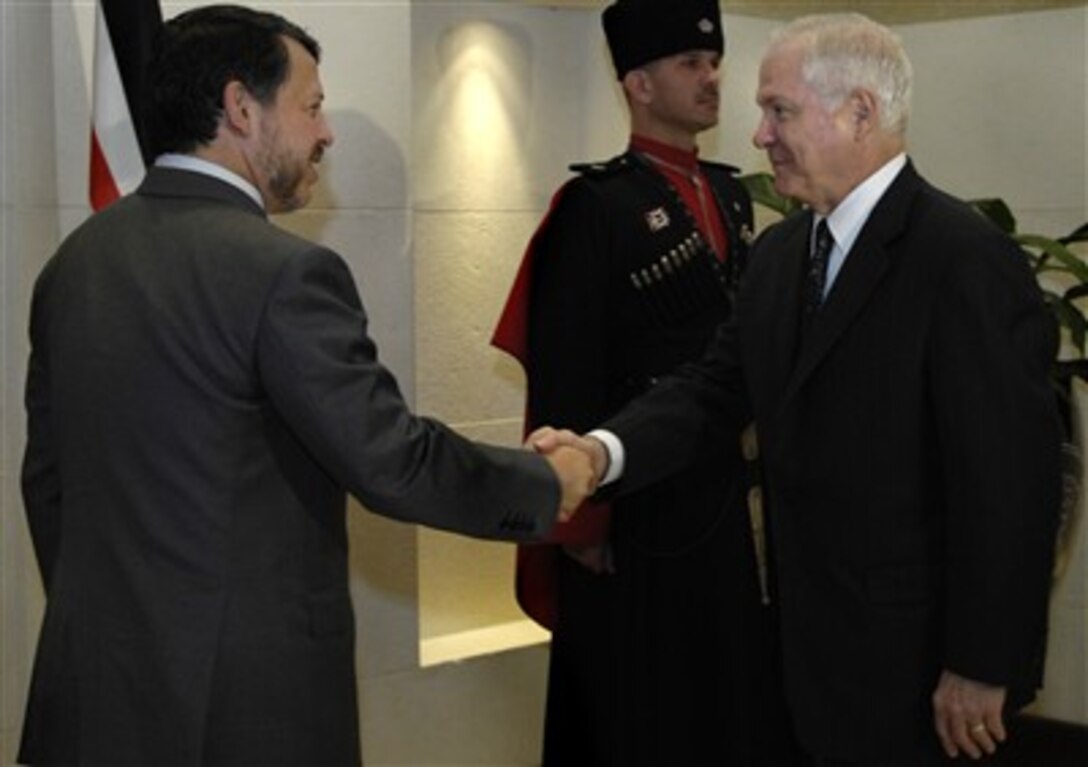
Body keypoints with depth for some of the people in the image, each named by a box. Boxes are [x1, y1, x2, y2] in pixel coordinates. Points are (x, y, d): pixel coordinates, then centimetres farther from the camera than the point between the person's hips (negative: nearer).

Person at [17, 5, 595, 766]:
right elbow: (392, 461, -17)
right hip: (245, 692, -6)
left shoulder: (75, 258, 5)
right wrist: (546, 482, -1)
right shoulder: (283, 270, -17)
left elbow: (47, 476, 11)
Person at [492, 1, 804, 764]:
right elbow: (564, 378, -15)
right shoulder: (596, 206, -12)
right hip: (643, 508, -7)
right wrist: (580, 518, -15)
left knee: (745, 703, 16)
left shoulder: (732, 195, 12)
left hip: (740, 505, 7)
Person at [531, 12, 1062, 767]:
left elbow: (1007, 482, -20)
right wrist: (606, 449, -16)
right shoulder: (780, 252, 8)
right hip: (816, 631, 7)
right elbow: (717, 385, 3)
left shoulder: (968, 259, -19)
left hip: (916, 648, -7)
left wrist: (981, 667, -17)